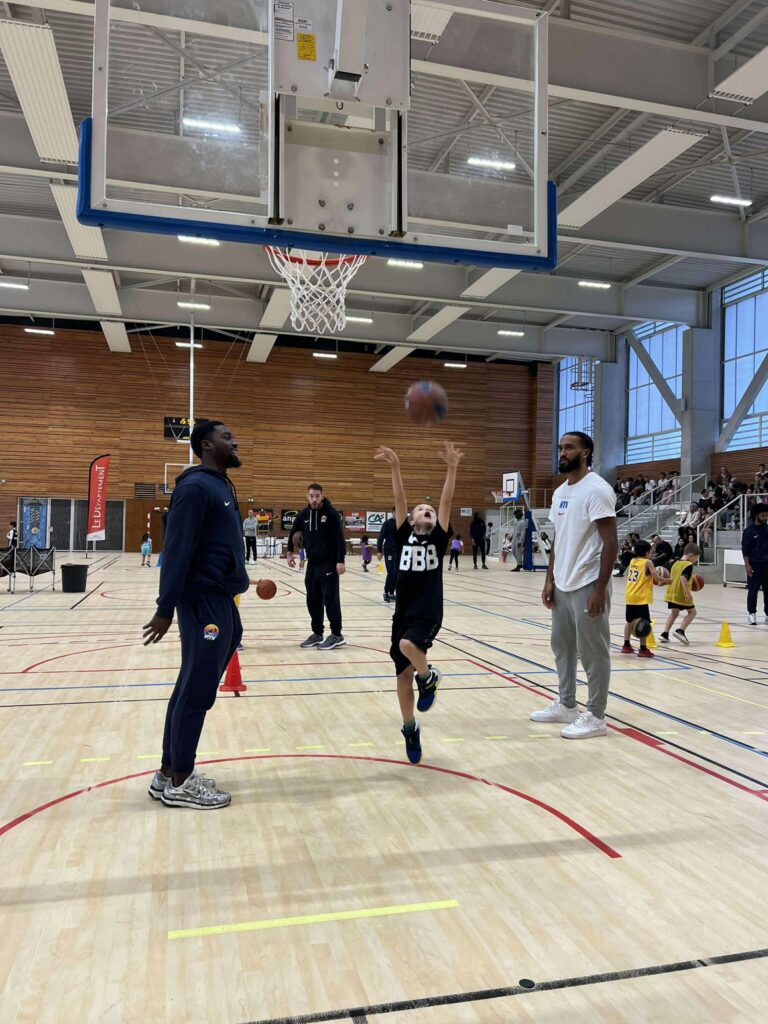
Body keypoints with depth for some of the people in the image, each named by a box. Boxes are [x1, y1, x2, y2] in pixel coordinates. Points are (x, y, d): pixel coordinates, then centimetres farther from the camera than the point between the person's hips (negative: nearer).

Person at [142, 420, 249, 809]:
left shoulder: (222, 485, 16)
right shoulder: (196, 486, -14)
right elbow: (177, 551, -19)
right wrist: (165, 609, -21)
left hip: (221, 601, 10)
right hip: (205, 602, -10)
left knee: (191, 689, 14)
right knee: (197, 692, -1)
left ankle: (169, 774, 25)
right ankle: (179, 783, 12)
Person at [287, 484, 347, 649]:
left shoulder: (331, 513, -11)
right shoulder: (304, 514, 5)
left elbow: (340, 538, -14)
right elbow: (293, 533, 21)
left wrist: (341, 560, -19)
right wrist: (290, 552, 17)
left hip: (329, 564, -6)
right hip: (312, 563, 6)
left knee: (330, 599, -6)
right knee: (313, 600, 10)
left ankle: (337, 635, 2)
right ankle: (317, 633, 21)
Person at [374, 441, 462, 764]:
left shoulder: (438, 538, 4)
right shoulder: (403, 536, 7)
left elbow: (446, 502, -7)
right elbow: (399, 500, -4)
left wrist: (451, 469, -17)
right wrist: (395, 467, -15)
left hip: (429, 614, -2)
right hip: (403, 613, 3)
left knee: (408, 645, -31)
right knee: (403, 674, 7)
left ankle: (428, 678, 2)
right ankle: (410, 729, 27)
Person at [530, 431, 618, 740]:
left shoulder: (597, 489, -14)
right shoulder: (559, 492, 12)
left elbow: (610, 542, -17)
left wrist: (601, 589, -21)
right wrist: (550, 580, 12)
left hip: (587, 586, -9)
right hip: (562, 586, 9)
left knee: (592, 653, 1)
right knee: (562, 647, 17)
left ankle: (595, 717, 13)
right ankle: (566, 705, 31)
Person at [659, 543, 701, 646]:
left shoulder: (676, 564, 12)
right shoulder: (689, 565, -13)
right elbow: (683, 578, -27)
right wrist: (688, 593, -27)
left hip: (671, 593, 7)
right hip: (681, 594, -7)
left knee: (674, 613, 20)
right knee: (692, 612, 11)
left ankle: (665, 634, 10)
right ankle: (680, 631, -3)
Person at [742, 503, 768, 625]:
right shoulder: (749, 530, -6)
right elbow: (745, 549, -6)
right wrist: (747, 565, -12)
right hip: (754, 564, -4)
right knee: (753, 590, 0)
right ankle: (751, 614, 7)